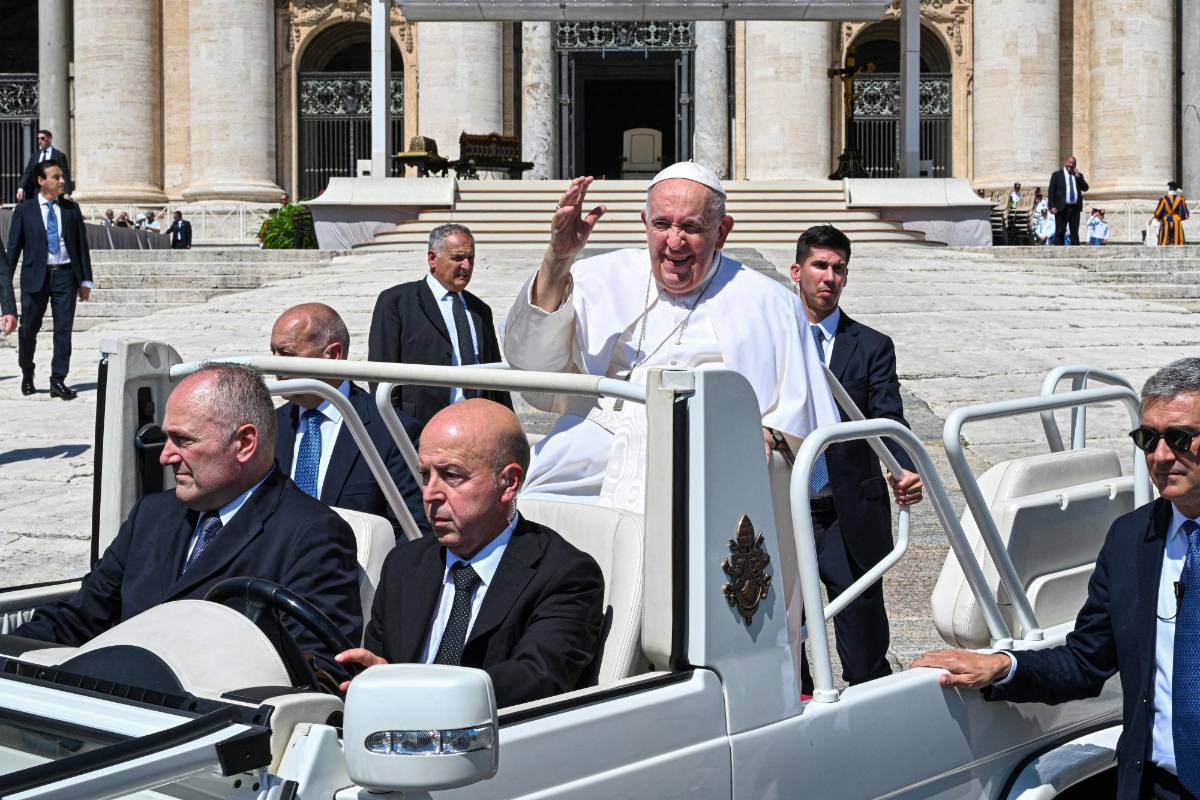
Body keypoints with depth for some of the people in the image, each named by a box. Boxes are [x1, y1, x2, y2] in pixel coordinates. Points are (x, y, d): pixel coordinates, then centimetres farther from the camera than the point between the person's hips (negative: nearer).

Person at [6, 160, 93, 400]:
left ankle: (58, 381, 3)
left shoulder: (71, 209, 8)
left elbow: (82, 245, 9)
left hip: (65, 274, 1)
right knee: (29, 328, 5)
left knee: (63, 329, -2)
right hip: (35, 275, -1)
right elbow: (14, 246, 3)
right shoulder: (24, 209, 3)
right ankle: (27, 373, 28)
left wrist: (85, 280, 5)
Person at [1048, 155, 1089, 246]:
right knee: (1060, 232, -4)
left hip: (1075, 208, 3)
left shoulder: (1079, 175, 16)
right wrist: (1052, 206, -11)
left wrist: (1078, 177, -5)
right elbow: (1051, 191, 0)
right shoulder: (1057, 175, 5)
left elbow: (1085, 188, 5)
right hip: (1062, 208, -3)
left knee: (1075, 233, 3)